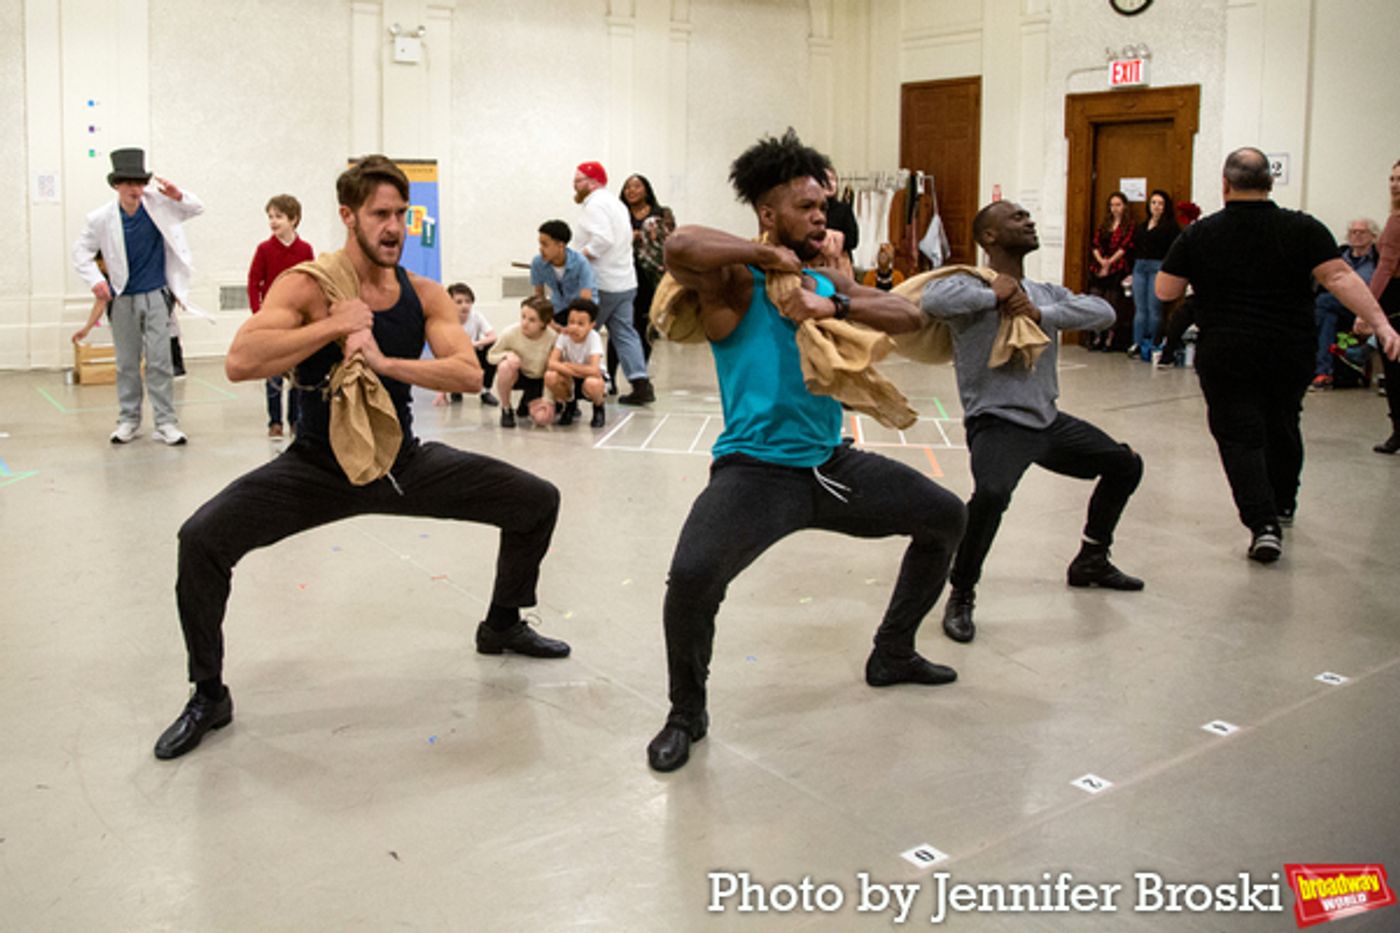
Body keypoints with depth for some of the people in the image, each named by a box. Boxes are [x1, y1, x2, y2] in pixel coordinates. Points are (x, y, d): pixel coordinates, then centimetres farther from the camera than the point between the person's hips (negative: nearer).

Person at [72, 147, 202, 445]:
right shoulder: (101, 218, -7)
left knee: (160, 361, -3)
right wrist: (95, 280, -11)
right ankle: (128, 420, 22)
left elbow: (197, 208, 6)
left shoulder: (159, 204, -5)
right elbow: (82, 252, 4)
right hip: (123, 299, 1)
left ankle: (166, 422, 1)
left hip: (156, 296, -1)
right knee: (126, 363, 10)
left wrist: (178, 197, -16)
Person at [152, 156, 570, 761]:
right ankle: (209, 696, -2)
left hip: (405, 463, 4)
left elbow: (468, 374, -16)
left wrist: (385, 361, -29)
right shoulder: (307, 286, -14)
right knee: (202, 538, -25)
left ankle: (502, 625, 27)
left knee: (539, 502, 1)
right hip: (319, 468, -3)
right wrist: (335, 325, -28)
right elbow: (239, 363, -28)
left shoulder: (425, 296, -3)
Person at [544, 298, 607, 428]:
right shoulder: (564, 336, -16)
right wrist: (581, 370, -34)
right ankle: (570, 406, 4)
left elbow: (594, 370, -35)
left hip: (592, 377, -3)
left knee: (592, 383, -39)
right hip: (570, 379, 3)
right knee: (550, 376, -28)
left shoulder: (593, 338, -24)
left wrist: (568, 365, -26)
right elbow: (552, 363, -27)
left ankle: (598, 409, -1)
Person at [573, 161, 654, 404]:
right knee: (624, 332, 7)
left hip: (603, 285, -9)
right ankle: (640, 382, 0)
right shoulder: (615, 203, 18)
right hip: (625, 281, 9)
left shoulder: (595, 204, -13)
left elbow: (602, 240, -26)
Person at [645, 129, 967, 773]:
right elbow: (679, 245, -32)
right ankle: (687, 714, -3)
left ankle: (893, 655, 35)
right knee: (692, 575, -32)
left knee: (945, 516, 17)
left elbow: (908, 316, 0)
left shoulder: (827, 280, 11)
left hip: (831, 464, 8)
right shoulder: (736, 282, -10)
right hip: (756, 471, -8)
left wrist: (835, 304, -17)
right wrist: (773, 258, -19)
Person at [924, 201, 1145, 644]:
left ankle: (1091, 561, 37)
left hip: (1048, 421, 8)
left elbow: (1104, 312, -3)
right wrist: (993, 295, -20)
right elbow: (933, 298, -34)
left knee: (1126, 464, 19)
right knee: (991, 493, -36)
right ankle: (961, 597, -14)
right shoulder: (972, 286, -11)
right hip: (996, 422, -8)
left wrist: (1042, 313, -17)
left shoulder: (1044, 292, 11)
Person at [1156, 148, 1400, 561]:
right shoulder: (1303, 228, -2)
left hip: (1225, 356, -2)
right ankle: (1282, 505, 43)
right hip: (1290, 353, 3)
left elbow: (1165, 291, 1)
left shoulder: (1199, 234, -3)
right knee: (1282, 428, 22)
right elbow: (1339, 277, -13)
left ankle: (1263, 524, -15)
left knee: (1239, 437, 1)